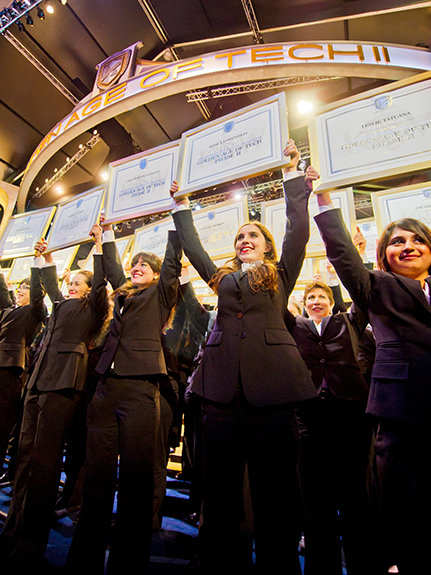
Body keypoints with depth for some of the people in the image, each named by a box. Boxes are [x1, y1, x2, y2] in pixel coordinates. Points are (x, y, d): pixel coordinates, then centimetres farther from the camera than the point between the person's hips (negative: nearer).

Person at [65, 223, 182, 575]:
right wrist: (107, 235, 41)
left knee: (136, 476, 0)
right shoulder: (122, 292, 23)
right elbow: (112, 266, 38)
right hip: (107, 385, 5)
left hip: (140, 387, -5)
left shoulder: (161, 292, 10)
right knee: (97, 474, 9)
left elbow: (173, 259, 4)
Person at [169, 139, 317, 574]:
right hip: (222, 389, 3)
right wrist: (181, 205, 30)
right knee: (218, 493, 10)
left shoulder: (281, 275, 14)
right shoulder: (222, 278, 21)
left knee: (273, 494, 6)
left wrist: (293, 174, 10)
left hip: (269, 389, -2)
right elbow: (192, 246, 26)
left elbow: (298, 230, 6)